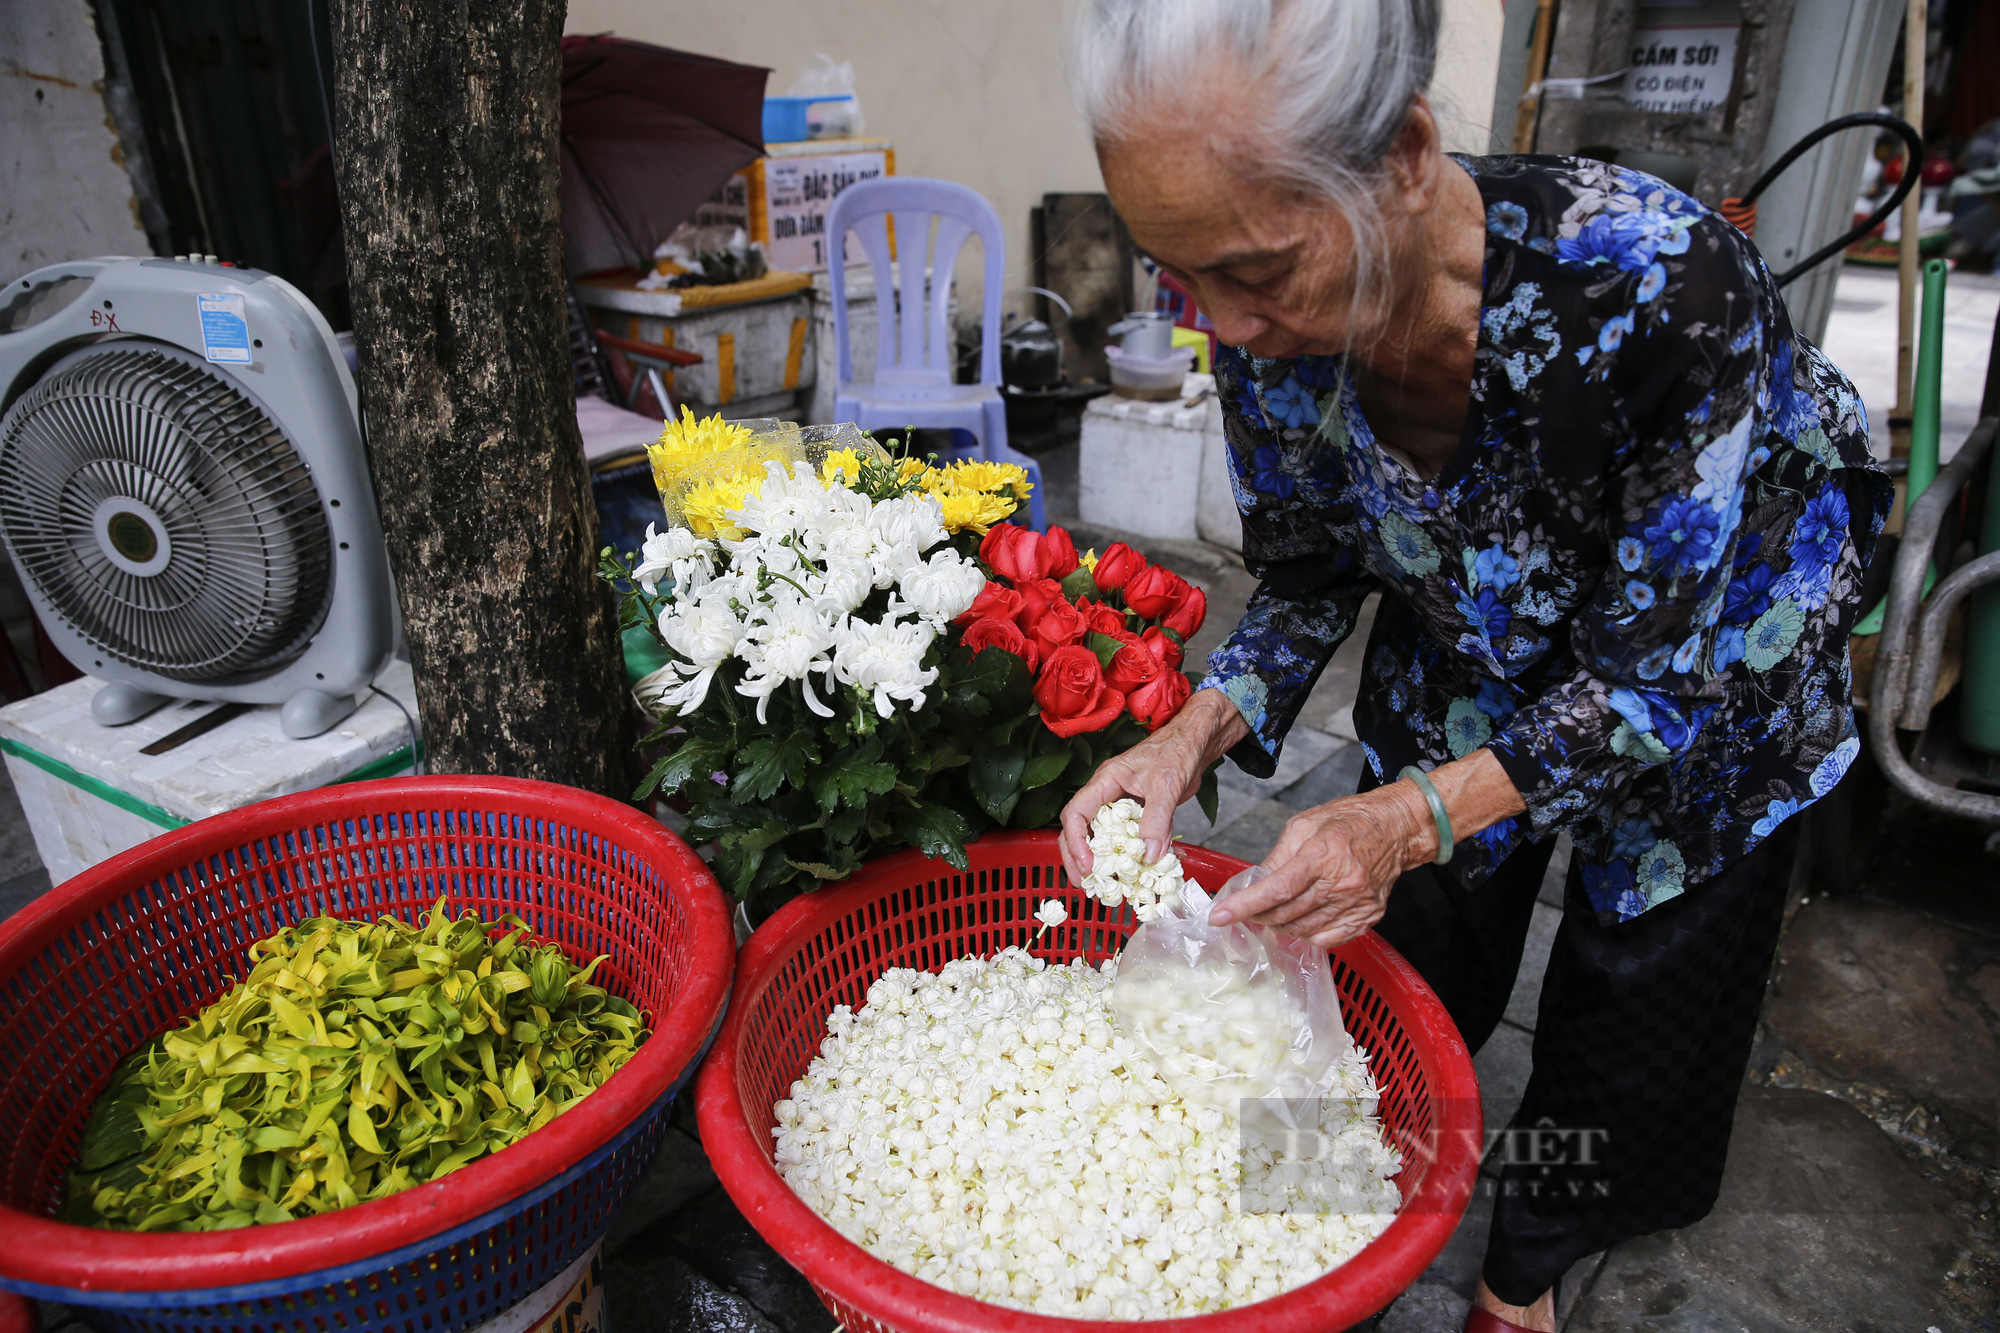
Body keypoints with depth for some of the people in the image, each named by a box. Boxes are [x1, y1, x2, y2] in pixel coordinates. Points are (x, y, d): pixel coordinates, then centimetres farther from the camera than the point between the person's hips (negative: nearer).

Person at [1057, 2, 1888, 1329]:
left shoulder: (1657, 283, -40)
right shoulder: (1269, 330, -26)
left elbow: (1657, 678, -29)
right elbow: (1309, 577, -10)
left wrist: (1417, 814, -40)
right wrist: (1199, 730, -27)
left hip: (1716, 633, -2)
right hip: (1475, 634, 3)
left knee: (1642, 973, 12)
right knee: (1406, 956, 12)